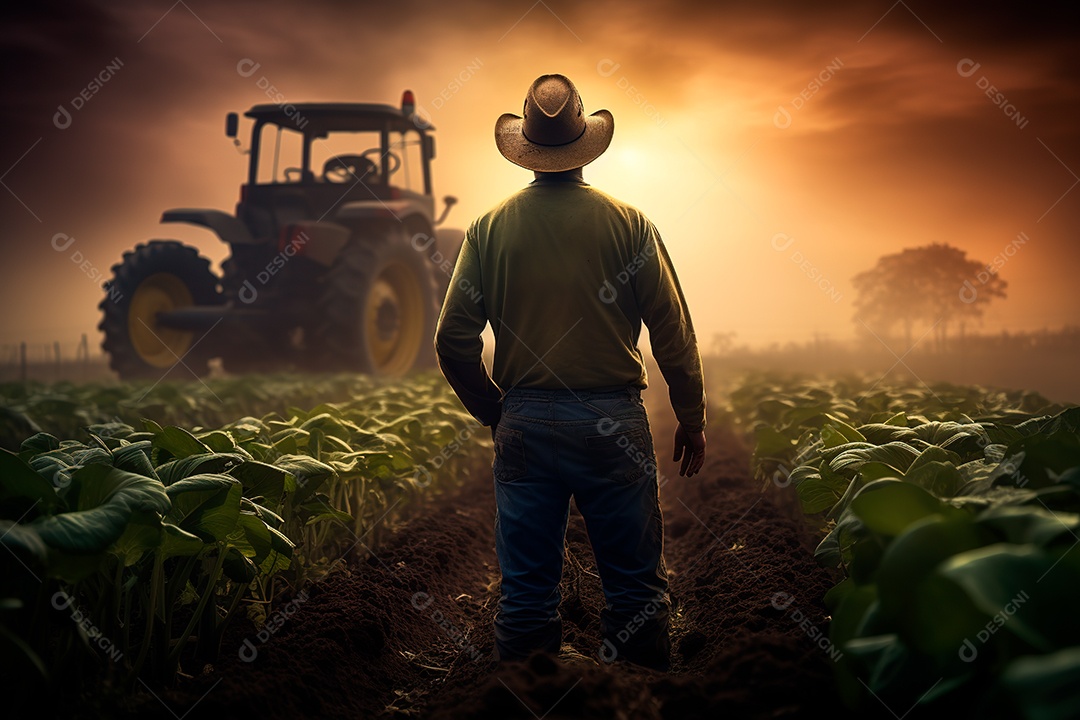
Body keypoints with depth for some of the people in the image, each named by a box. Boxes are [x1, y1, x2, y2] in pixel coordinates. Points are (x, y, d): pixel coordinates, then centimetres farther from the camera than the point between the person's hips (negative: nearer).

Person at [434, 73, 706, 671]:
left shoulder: (490, 227, 1)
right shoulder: (628, 223, -3)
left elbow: (453, 341, -1)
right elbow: (673, 334, -3)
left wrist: (494, 412, 13)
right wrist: (692, 420, 9)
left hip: (524, 424, 2)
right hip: (614, 420, -1)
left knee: (526, 594, 11)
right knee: (635, 588, 9)